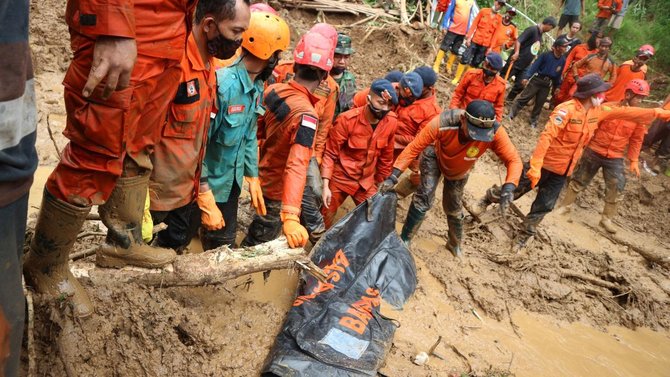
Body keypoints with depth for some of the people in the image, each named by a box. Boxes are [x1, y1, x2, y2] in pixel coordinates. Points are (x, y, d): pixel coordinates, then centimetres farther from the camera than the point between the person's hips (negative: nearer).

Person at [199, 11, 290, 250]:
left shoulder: (257, 87, -1)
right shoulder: (223, 85, -27)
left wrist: (253, 178, 10)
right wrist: (206, 200, -24)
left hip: (231, 181, 7)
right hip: (205, 183, -7)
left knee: (224, 243, 17)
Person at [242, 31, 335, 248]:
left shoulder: (273, 90, -9)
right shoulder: (306, 115, -32)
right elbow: (297, 166, -42)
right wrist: (290, 217, -49)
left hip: (261, 178, 8)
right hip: (277, 191, -8)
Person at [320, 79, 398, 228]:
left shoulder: (391, 121, -10)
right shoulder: (347, 119, -23)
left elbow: (386, 156, 4)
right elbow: (330, 154, -15)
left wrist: (383, 182, 11)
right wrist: (325, 186, -20)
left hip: (367, 182, 4)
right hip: (340, 179, -3)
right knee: (325, 218, 11)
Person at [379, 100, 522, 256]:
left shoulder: (495, 132, -41)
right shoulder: (442, 123, -44)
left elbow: (514, 160, -34)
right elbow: (414, 148, -36)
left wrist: (509, 188, -52)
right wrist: (393, 177, -40)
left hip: (459, 171, 2)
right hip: (435, 156, -2)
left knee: (453, 207, 18)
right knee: (425, 197, -20)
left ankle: (455, 244, 46)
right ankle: (404, 240, 1)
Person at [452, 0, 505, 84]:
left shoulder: (499, 19, 1)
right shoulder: (483, 11, -1)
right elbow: (474, 24, -1)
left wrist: (491, 47, -2)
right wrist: (468, 37, -7)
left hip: (485, 44, 1)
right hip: (475, 40, -1)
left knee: (475, 63, 7)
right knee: (465, 59, -4)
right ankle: (456, 78, 5)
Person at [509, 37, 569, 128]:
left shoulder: (563, 60, -1)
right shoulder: (545, 55, -15)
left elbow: (559, 74, 9)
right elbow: (534, 66, -17)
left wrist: (557, 86, 12)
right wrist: (526, 77, -25)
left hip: (547, 84, 4)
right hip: (537, 79, -4)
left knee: (539, 103, 12)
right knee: (523, 98, -3)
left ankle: (533, 121, 25)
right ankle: (511, 114, 4)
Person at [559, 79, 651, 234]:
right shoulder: (607, 108, -10)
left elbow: (636, 140, 4)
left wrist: (633, 161, 1)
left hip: (615, 158, 2)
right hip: (594, 152, -2)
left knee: (616, 188, -2)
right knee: (579, 180, 11)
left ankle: (607, 218, 14)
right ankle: (565, 206, 28)